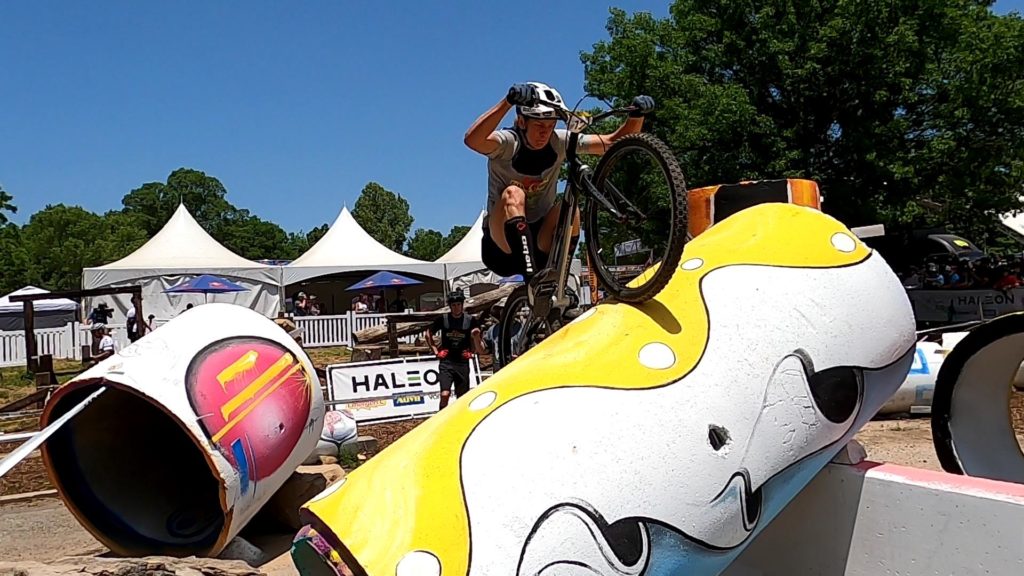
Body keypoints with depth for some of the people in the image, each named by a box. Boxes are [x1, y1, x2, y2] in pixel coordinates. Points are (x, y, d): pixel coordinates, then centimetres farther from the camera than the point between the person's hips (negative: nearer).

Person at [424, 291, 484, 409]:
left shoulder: (471, 320, 1)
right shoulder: (443, 319, 0)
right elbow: (428, 334, 16)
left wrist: (476, 336, -12)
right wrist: (435, 350, 7)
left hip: (463, 363, 1)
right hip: (446, 362, -1)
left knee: (462, 399, 6)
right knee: (445, 394, -16)